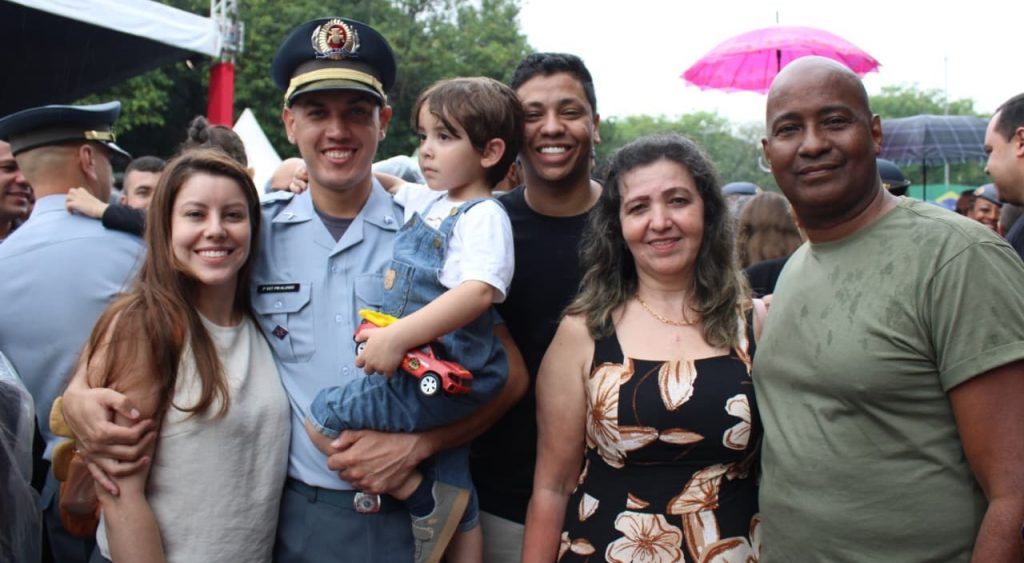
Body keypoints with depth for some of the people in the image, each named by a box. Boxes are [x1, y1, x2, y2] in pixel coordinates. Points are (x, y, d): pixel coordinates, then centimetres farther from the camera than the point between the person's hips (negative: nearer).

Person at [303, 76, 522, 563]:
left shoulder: (483, 215, -13)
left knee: (323, 418, -7)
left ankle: (425, 501, 1)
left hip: (441, 381, -8)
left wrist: (397, 337, -33)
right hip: (438, 378, 8)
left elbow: (479, 292, -30)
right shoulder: (425, 202, 12)